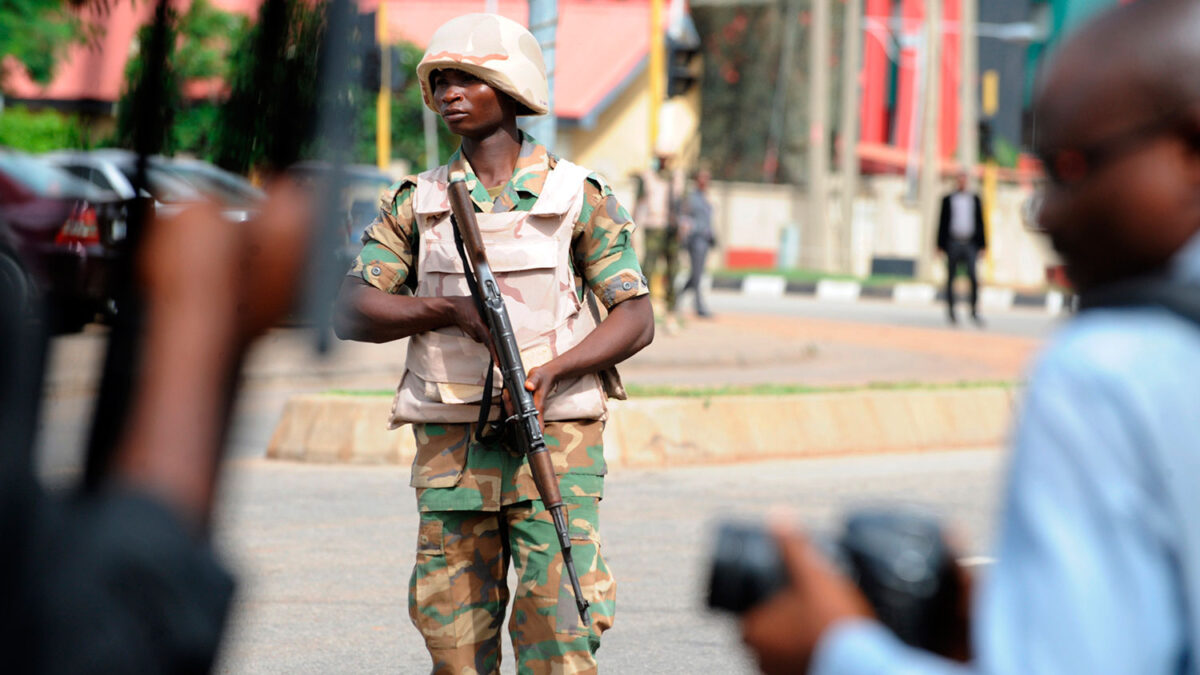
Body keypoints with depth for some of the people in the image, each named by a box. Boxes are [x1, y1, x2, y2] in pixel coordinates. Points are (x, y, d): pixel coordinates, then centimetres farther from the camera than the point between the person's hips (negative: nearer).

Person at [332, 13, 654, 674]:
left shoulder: (579, 196, 4)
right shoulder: (416, 204, 10)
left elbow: (636, 318, 0)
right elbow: (350, 313, 3)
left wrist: (552, 370, -17)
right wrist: (451, 310, -14)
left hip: (554, 437, -3)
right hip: (450, 442, 3)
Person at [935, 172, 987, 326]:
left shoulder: (974, 199, 11)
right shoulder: (948, 200, 7)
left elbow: (980, 222, 13)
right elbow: (942, 222, 7)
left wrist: (982, 244, 8)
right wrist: (941, 244, 2)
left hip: (970, 244, 0)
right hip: (953, 242, 0)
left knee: (973, 277, -11)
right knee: (951, 277, 5)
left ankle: (974, 312, -9)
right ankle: (950, 310, 15)